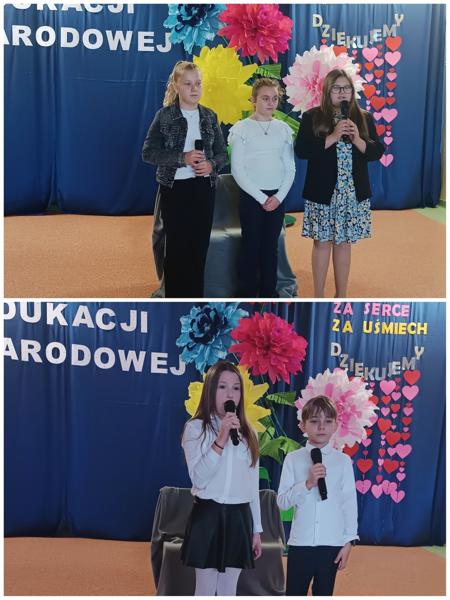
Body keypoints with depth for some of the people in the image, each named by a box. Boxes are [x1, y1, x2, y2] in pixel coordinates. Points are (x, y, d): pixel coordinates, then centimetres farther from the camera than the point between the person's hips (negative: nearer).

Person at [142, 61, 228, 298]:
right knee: (176, 248, 3)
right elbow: (148, 152, -8)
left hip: (203, 189, 3)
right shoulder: (165, 115, -4)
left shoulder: (209, 116, 7)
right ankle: (174, 296, 13)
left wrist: (211, 164, -12)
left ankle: (195, 295, 18)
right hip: (175, 189, -3)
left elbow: (222, 153, 11)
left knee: (199, 247, 7)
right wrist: (182, 158, -19)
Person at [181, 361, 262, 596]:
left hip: (239, 517, 4)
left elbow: (253, 486, 13)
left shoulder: (248, 434, 10)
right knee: (205, 591, 3)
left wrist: (256, 529, 12)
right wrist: (221, 440, -23)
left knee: (229, 593, 11)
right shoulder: (196, 428, -5)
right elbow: (199, 478, -16)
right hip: (208, 516, -4)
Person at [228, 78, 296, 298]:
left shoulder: (284, 129, 6)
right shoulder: (242, 128, -4)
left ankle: (269, 292, 18)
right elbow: (237, 170, -8)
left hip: (277, 197, 3)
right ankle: (247, 294, 9)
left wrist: (279, 196, -7)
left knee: (271, 246, 9)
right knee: (251, 246, 0)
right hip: (251, 196, -3)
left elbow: (290, 168, 7)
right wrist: (261, 197, -12)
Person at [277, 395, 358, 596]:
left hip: (332, 543, 0)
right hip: (300, 542, 0)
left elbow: (350, 503, 1)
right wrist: (307, 484, -18)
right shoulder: (293, 459, -1)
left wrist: (349, 541, -1)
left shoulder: (343, 461, 0)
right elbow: (282, 502, -4)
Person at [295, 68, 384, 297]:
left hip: (354, 193, 3)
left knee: (344, 242, 8)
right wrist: (332, 137, -17)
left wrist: (357, 140, -13)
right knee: (322, 242, 1)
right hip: (322, 192, -2)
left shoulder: (364, 118, 9)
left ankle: (341, 295, 17)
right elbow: (301, 150, -11)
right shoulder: (312, 117, -1)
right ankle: (318, 296, 11)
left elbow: (377, 152, 5)